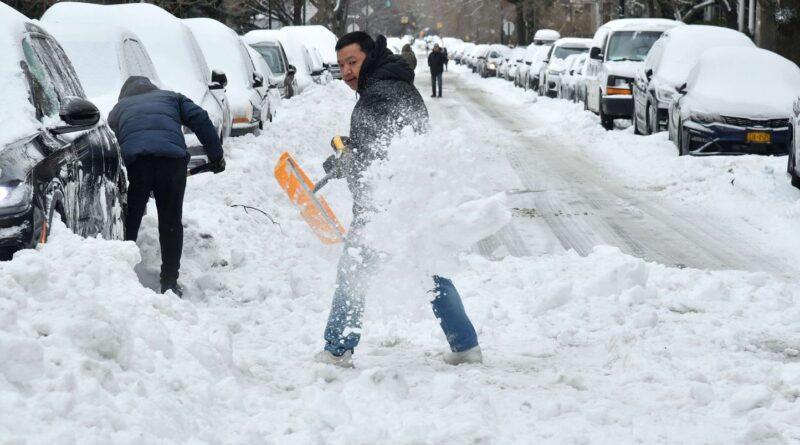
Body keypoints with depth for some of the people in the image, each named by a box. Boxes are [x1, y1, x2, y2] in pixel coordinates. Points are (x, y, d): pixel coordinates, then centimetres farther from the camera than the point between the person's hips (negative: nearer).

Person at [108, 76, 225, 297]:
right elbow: (200, 119, 16)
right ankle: (170, 283, 9)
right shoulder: (171, 98, 30)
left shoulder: (118, 108, 34)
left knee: (128, 224, 6)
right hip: (172, 157, 0)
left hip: (134, 160, 0)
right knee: (171, 224, 9)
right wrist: (216, 154, 13)